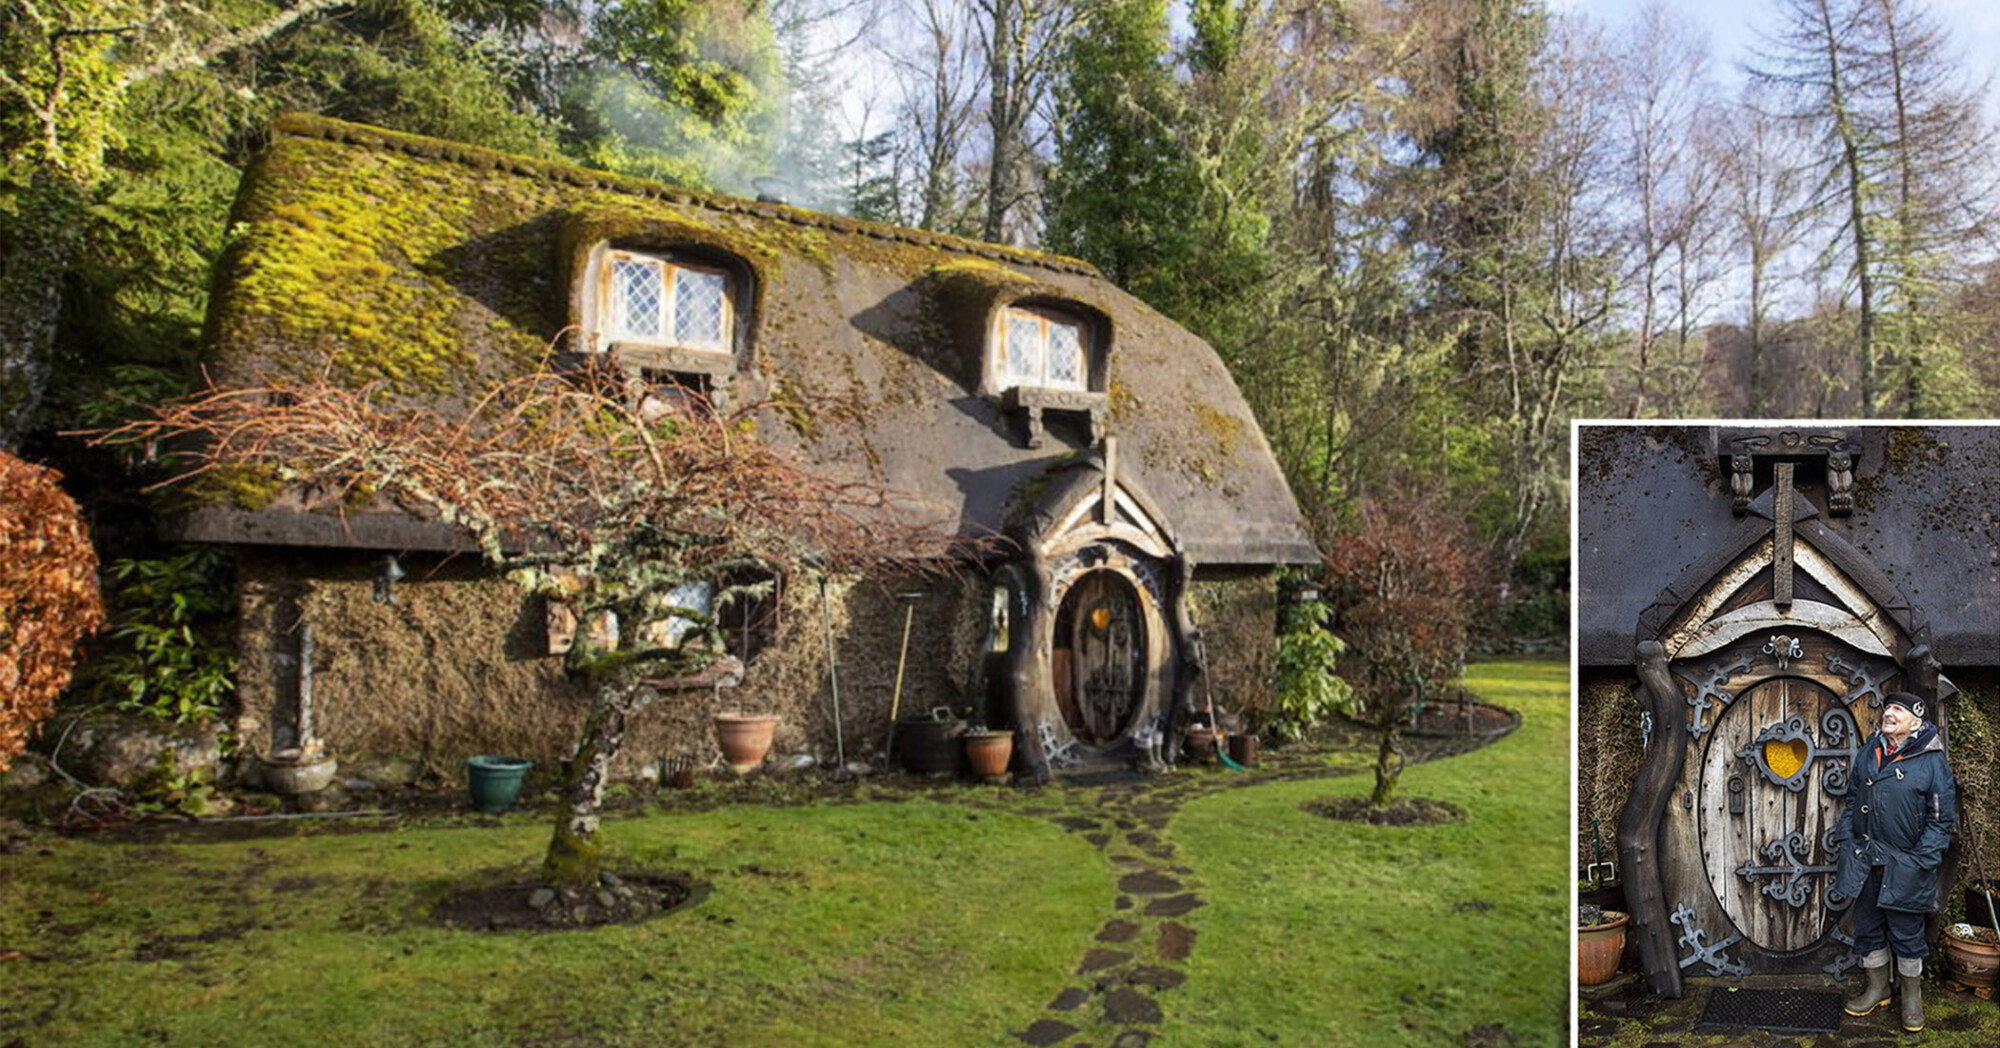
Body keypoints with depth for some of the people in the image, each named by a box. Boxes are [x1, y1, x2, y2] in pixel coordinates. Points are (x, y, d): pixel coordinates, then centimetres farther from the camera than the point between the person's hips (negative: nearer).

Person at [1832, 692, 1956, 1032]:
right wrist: (1844, 839, 8)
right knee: (1868, 925, 13)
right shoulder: (1868, 752, 8)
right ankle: (1878, 988, 29)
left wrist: (1921, 860, -12)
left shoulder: (1932, 760, -8)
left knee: (1906, 931, 7)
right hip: (1864, 860, 5)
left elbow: (1941, 817, -6)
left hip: (1905, 864, -5)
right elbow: (1852, 800, 16)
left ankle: (1911, 995, 26)